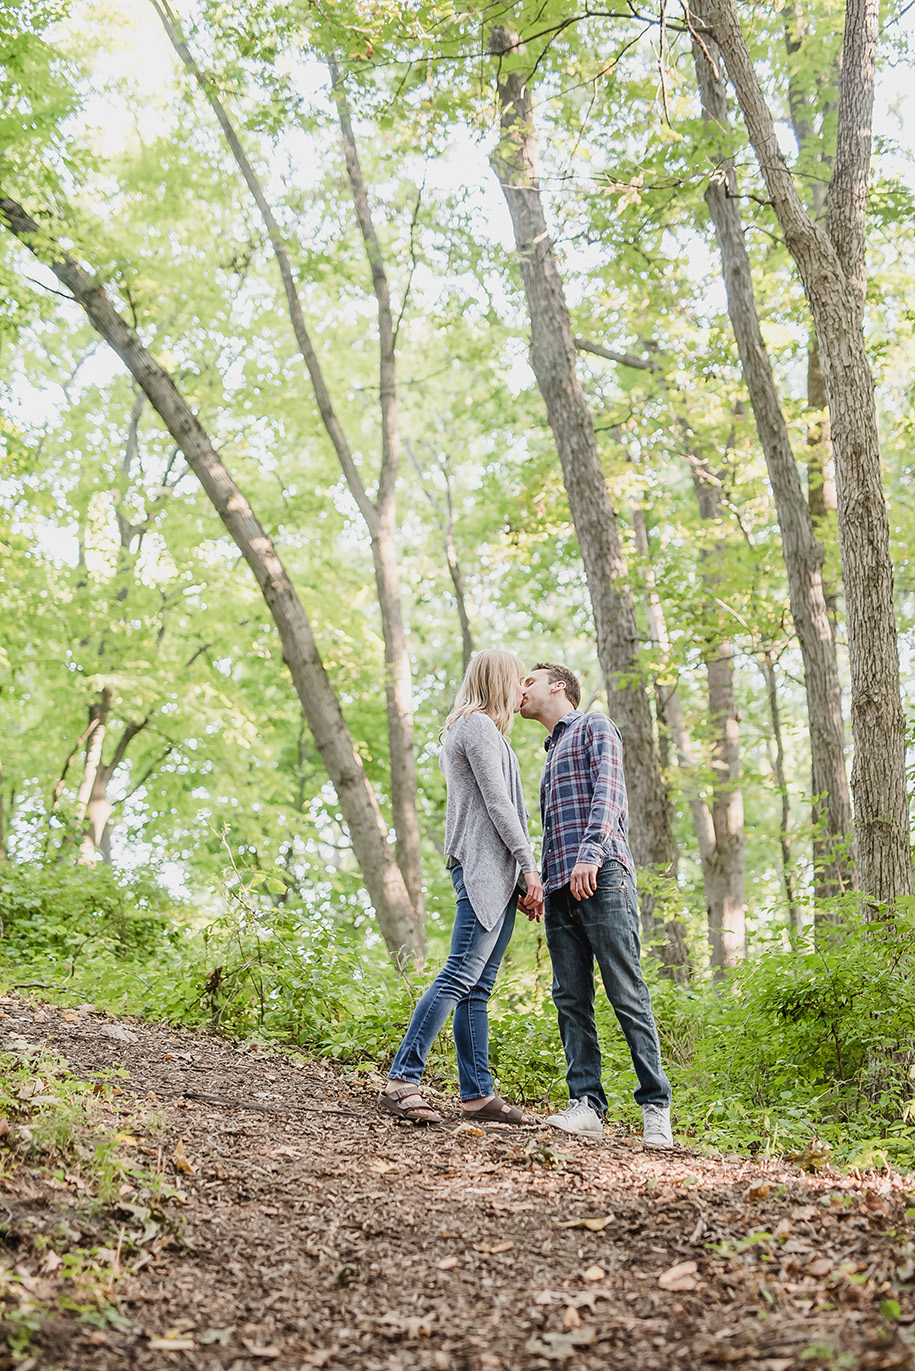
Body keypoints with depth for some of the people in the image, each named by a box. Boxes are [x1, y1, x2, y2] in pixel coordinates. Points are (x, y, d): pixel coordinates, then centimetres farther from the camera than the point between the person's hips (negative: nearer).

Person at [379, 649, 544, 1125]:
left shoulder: (477, 729, 27)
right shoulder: (478, 726, -3)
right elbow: (497, 802, -11)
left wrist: (520, 876, 18)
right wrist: (530, 867, -10)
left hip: (494, 874, 10)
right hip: (484, 867, -10)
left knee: (477, 987, 5)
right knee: (461, 976, -16)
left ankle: (478, 1093, 5)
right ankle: (401, 1082, -18)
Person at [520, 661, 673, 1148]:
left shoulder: (595, 728, 7)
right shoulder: (551, 753, 31)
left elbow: (608, 793, -9)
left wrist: (591, 852, -23)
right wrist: (538, 883, 18)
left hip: (601, 875, -8)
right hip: (559, 886, 8)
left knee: (627, 994, -9)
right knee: (570, 998, 0)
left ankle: (655, 1107, -6)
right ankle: (586, 1103, -1)